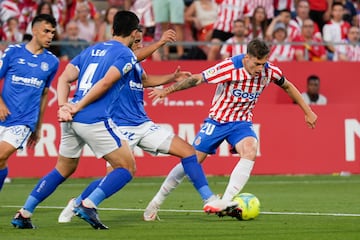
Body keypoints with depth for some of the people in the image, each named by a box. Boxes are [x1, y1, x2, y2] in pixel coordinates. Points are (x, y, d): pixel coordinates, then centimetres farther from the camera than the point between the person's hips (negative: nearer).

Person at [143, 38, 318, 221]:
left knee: (250, 151, -29)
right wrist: (167, 90, -20)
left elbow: (287, 86, 10)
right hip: (217, 121, -2)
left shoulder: (269, 71, -11)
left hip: (242, 122, 2)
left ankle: (225, 202, -30)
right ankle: (157, 201, 18)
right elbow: (197, 79, -18)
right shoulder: (230, 68, -24)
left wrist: (307, 112, 14)